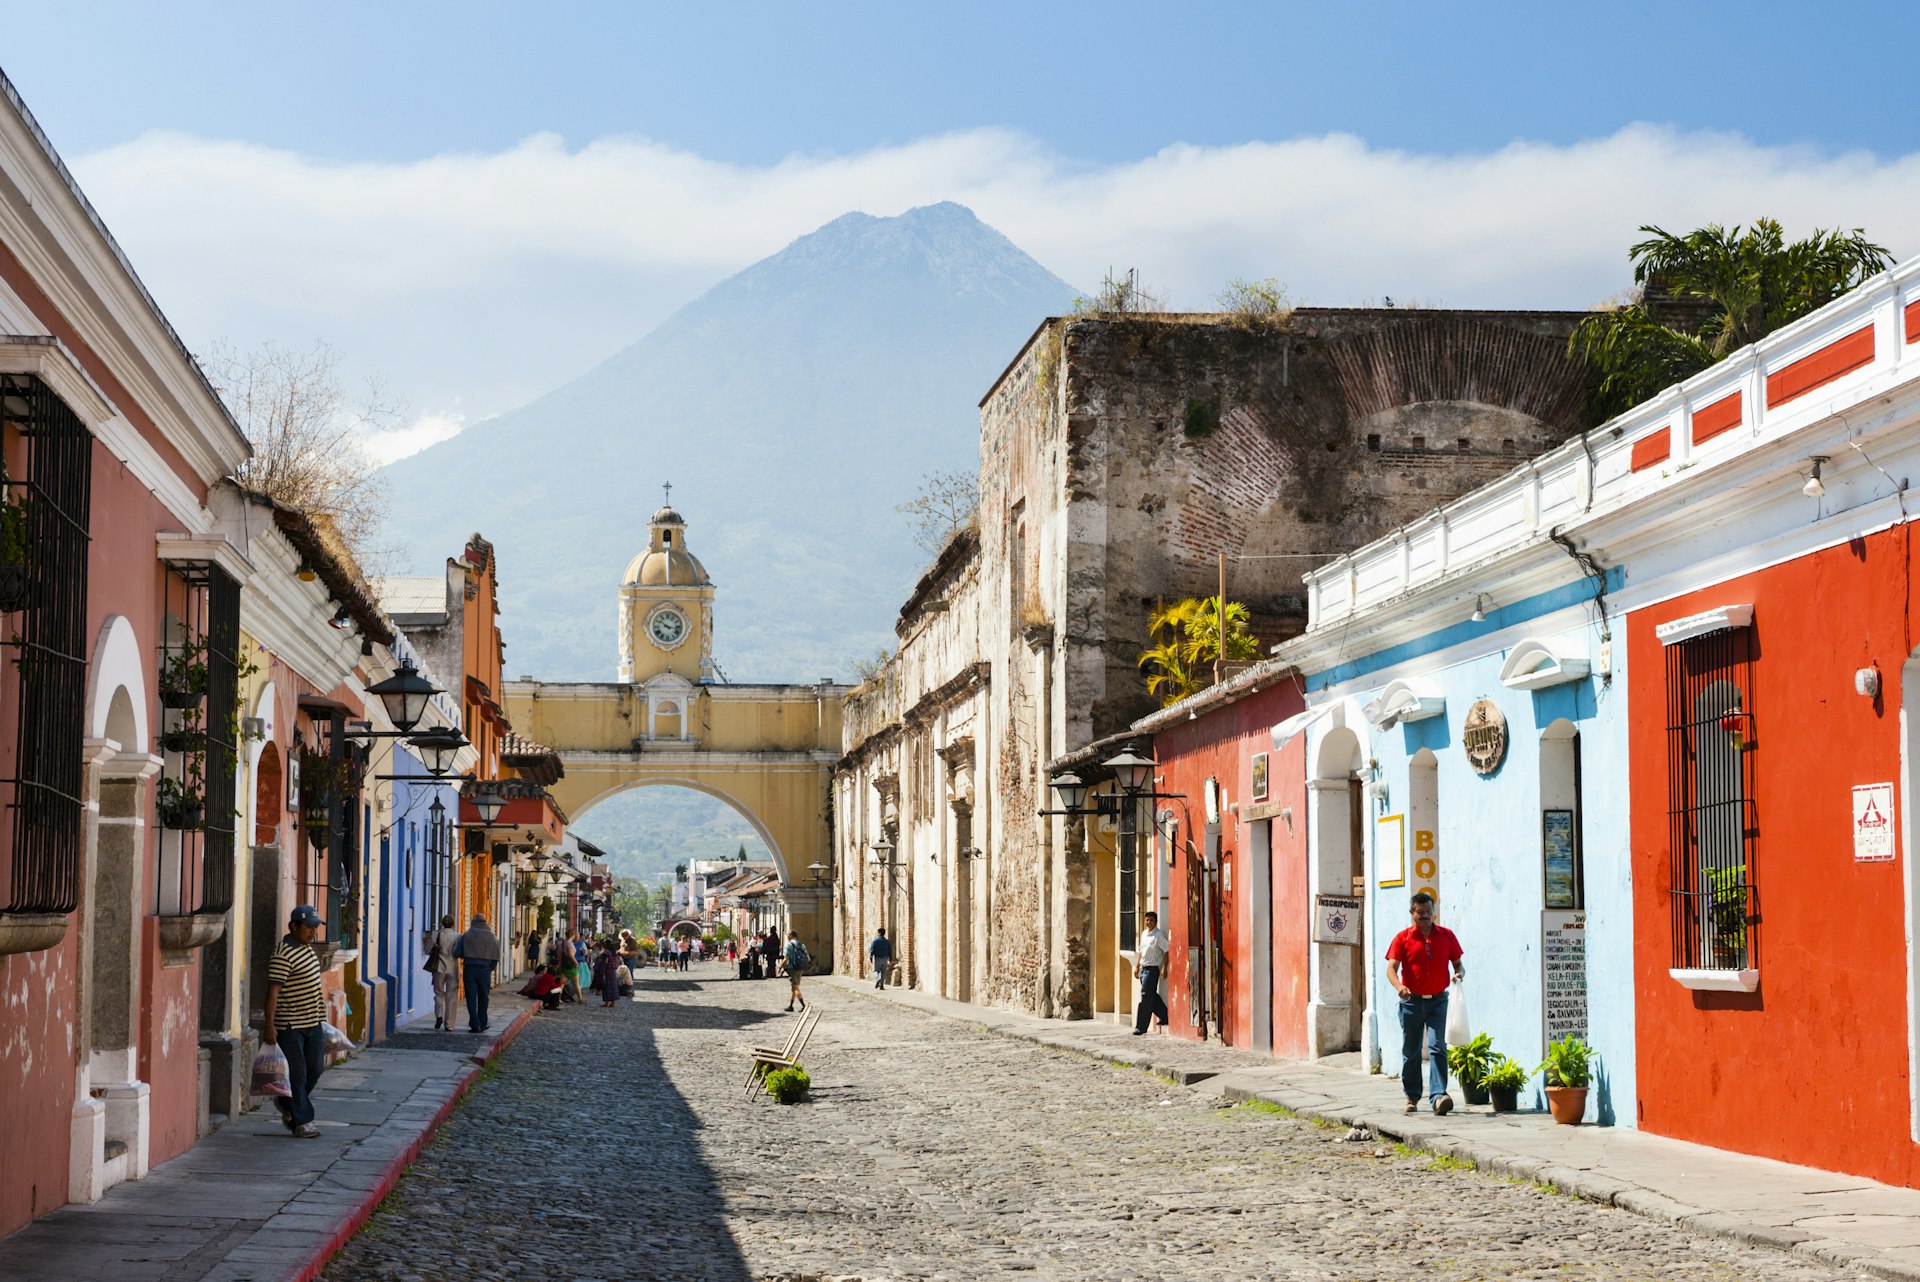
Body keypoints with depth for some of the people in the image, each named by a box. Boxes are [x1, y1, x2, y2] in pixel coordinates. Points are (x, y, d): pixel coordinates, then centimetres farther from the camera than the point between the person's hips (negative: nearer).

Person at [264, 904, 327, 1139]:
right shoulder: (283, 955, -18)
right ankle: (302, 1122, 3)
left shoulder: (307, 947, 12)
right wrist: (269, 1025, -26)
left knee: (315, 1069, 12)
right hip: (290, 1025, -9)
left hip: (312, 1022, 9)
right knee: (297, 1073, -3)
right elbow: (273, 991, -22)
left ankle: (286, 1104, 31)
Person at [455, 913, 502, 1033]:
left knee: (471, 998, 2)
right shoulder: (491, 937, 4)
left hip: (469, 969, -2)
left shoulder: (466, 936, -1)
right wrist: (489, 969, 12)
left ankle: (475, 1025, -4)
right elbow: (496, 957, 2)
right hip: (485, 970, 2)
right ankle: (482, 1024, 16)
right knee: (483, 998, 12)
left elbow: (457, 953, -5)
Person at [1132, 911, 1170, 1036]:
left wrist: (1164, 968, -17)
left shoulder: (1159, 935, -11)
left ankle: (1141, 1027, -9)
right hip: (1144, 968, 8)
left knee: (1146, 997, -9)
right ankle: (1165, 1017, 29)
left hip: (1152, 969, -8)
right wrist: (1137, 965, 20)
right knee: (1152, 996, 13)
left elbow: (1167, 951, -12)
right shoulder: (1144, 934, 13)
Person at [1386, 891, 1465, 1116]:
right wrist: (1399, 986, -28)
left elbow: (1458, 963, 13)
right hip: (1412, 1001, 0)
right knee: (1410, 1051, 7)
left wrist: (1460, 973, -11)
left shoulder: (1446, 936, 7)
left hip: (1437, 1000, 0)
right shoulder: (1403, 938, 1)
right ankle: (1412, 1097, 19)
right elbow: (1391, 968, -7)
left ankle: (1439, 1095, -20)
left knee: (1438, 1047, -13)